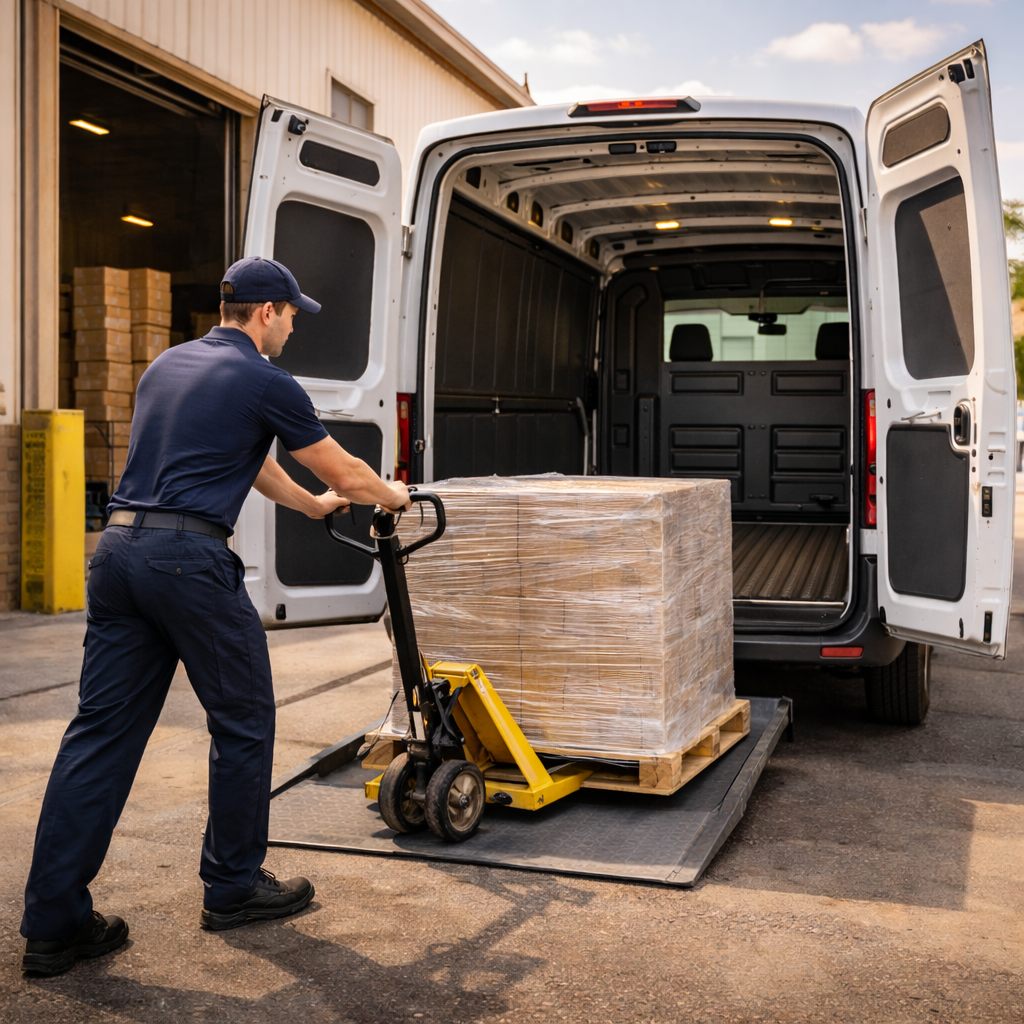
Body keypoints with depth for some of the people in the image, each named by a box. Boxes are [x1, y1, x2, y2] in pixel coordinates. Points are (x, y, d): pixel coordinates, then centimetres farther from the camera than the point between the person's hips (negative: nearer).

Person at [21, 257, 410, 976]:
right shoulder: (263, 382, -2)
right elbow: (342, 470, 9)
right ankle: (234, 886, 23)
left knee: (102, 730, 7)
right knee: (243, 721, 10)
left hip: (118, 549, 8)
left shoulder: (168, 365, 22)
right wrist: (392, 496, 30)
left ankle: (53, 923, 8)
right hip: (189, 558, -8)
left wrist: (311, 504, 45)